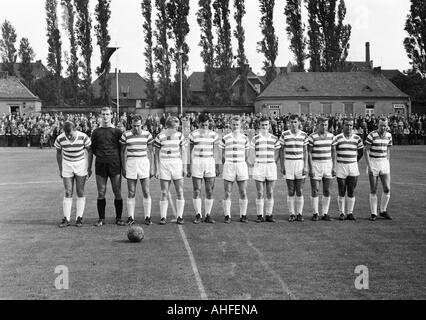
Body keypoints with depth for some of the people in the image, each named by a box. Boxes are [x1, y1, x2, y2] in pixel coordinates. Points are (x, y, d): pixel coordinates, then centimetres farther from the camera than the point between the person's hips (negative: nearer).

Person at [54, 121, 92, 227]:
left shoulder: (83, 137, -18)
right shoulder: (60, 139, -15)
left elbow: (90, 151, -2)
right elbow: (58, 153, 3)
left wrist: (89, 168, -1)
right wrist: (60, 169, 7)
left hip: (81, 165, -1)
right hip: (67, 165, 1)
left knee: (80, 192, 0)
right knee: (68, 193, -4)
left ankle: (79, 218, 7)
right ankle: (66, 219, 0)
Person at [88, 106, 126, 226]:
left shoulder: (117, 131, 4)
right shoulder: (96, 132, 8)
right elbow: (93, 149, 15)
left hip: (114, 164, -1)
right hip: (100, 165, 1)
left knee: (117, 193, 0)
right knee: (101, 193, 2)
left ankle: (118, 218, 8)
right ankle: (101, 219, 9)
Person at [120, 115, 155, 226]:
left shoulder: (147, 135, 2)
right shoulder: (126, 135, 0)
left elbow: (150, 152, 8)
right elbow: (123, 152, 7)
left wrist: (152, 168, 5)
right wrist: (123, 168, 4)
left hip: (144, 163, 0)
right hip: (131, 164, 0)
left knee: (146, 192, -1)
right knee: (131, 193, 2)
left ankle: (147, 217, 5)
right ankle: (130, 217, 8)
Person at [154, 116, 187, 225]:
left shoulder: (179, 135, 3)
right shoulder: (160, 137, -3)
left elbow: (183, 152, 9)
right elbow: (156, 154, 3)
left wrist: (184, 167, 3)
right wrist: (157, 169, -1)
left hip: (177, 164, 2)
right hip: (164, 165, -2)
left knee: (180, 192, -1)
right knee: (164, 193, -1)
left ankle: (180, 217, 6)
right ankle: (163, 217, 4)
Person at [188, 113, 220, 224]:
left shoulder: (213, 135, 8)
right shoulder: (194, 134, 2)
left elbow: (214, 152, 12)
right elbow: (191, 151, 6)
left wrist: (216, 167, 10)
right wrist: (190, 167, 3)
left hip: (210, 162, 2)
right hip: (197, 162, -2)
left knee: (210, 191, 0)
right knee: (197, 191, -3)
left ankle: (208, 215, 7)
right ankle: (198, 215, 5)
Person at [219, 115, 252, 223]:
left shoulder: (245, 138, 8)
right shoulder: (225, 138, 3)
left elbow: (246, 155, 14)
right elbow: (223, 155, 9)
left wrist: (243, 165, 10)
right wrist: (226, 166, 8)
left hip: (242, 166, 1)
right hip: (229, 166, -1)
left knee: (243, 193, 0)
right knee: (227, 193, -3)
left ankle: (243, 215, 8)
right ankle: (227, 216, 2)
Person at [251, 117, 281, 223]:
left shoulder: (274, 139, 6)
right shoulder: (255, 139, 1)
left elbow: (276, 154, 13)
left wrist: (272, 164, 3)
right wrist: (258, 163, -3)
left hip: (271, 167, 2)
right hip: (258, 167, -2)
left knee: (270, 193, 3)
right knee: (260, 193, -1)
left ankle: (269, 215, 10)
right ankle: (260, 216, 4)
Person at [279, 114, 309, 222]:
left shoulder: (304, 135, 4)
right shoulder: (284, 135, 0)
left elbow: (305, 151, 6)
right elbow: (281, 151, 4)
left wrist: (306, 166, -2)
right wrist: (282, 166, 0)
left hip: (300, 163, 1)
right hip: (288, 163, -1)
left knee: (299, 192, 1)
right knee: (291, 192, 1)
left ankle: (299, 214, 8)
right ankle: (292, 214, 7)